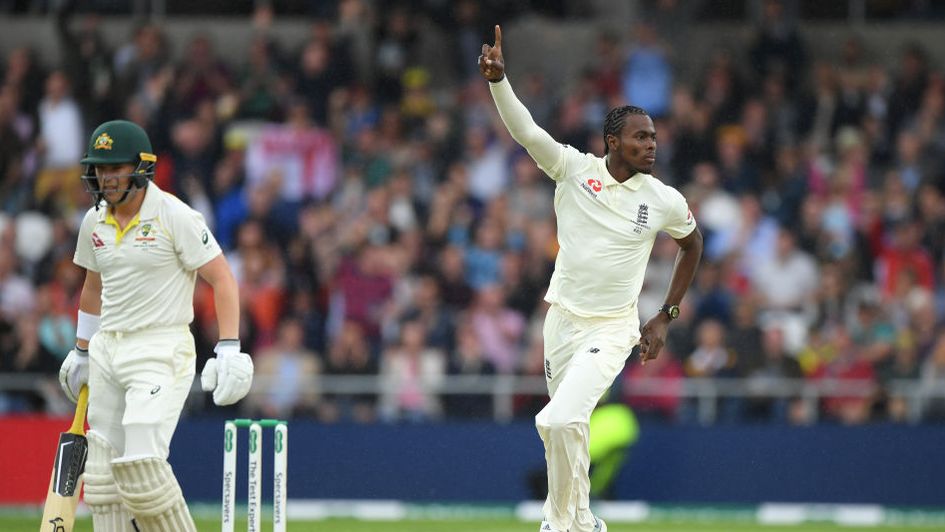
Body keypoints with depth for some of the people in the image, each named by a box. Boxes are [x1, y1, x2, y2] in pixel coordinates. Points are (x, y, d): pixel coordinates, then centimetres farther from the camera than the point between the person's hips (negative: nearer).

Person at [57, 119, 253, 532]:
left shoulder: (174, 216, -11)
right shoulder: (94, 222, 9)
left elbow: (222, 279, -11)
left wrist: (229, 350, -18)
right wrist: (81, 351, 28)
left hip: (161, 350, -7)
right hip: (108, 349, 7)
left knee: (142, 465, -18)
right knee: (102, 473, 4)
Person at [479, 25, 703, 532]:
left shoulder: (665, 201, -8)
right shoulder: (574, 168, -8)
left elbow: (691, 243, 12)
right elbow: (524, 129, -21)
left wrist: (665, 318, 10)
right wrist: (498, 80, -40)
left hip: (612, 330, -3)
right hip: (562, 319, 3)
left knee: (560, 419, -21)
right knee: (568, 426, 16)